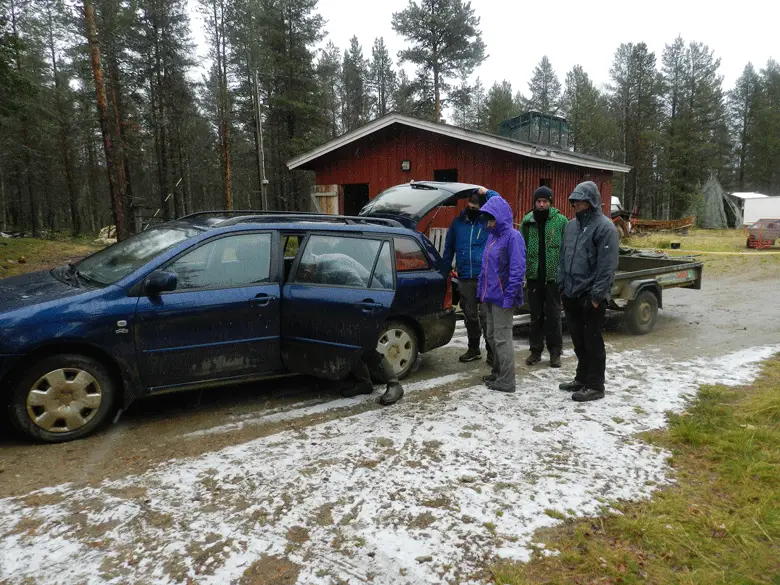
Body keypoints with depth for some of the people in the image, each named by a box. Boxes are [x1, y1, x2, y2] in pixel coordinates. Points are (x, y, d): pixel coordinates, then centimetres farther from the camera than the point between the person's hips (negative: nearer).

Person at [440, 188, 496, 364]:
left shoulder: (488, 221, 1)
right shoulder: (457, 222, 9)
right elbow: (448, 248, 14)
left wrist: (487, 192, -13)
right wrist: (444, 271, 12)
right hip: (464, 278, 4)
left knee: (486, 315, -3)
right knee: (469, 315, 13)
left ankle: (492, 351, 8)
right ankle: (473, 349, 27)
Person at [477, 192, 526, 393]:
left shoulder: (513, 236, -14)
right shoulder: (492, 236, 12)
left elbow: (517, 270, -19)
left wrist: (509, 296, -22)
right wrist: (481, 290, 14)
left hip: (502, 297, -9)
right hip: (490, 296, 9)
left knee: (502, 339, -2)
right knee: (492, 337, 17)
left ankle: (506, 381, 7)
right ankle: (498, 372, 32)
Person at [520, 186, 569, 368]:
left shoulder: (561, 220, -3)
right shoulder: (527, 221, 6)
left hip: (553, 276, -3)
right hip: (534, 276, 3)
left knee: (553, 314, 4)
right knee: (536, 314, 11)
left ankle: (555, 351, 14)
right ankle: (536, 350, 20)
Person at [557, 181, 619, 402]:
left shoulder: (604, 227, -12)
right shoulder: (571, 225, 13)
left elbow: (607, 265, -16)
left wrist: (597, 295, -18)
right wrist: (562, 285, 13)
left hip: (591, 297, -7)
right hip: (571, 294, 7)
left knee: (593, 342, 1)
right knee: (578, 340, 17)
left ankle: (595, 386, 12)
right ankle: (582, 378, 30)